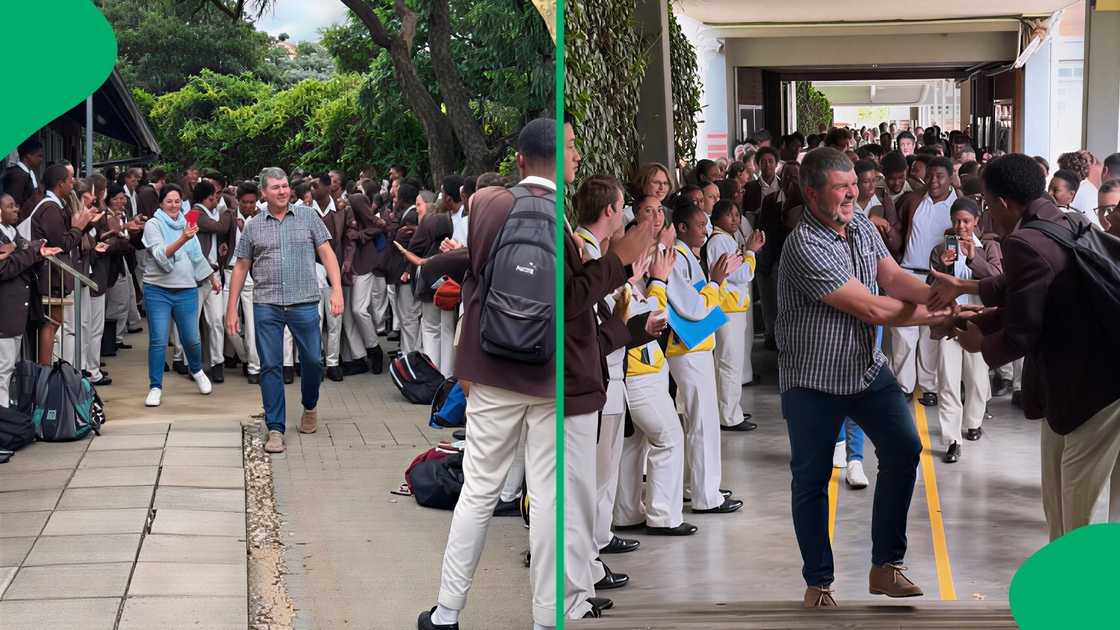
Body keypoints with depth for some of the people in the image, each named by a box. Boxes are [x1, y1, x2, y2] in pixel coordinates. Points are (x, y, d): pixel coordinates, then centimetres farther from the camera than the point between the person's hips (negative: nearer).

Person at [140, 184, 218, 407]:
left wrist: (212, 278, 32)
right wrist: (182, 239, -31)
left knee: (191, 339, 4)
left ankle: (197, 371, 34)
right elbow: (160, 255, -19)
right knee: (158, 341, -5)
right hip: (158, 290, -4)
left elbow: (197, 256, 25)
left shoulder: (186, 224, 13)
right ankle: (155, 387, 6)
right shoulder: (153, 225, -3)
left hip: (186, 290, 4)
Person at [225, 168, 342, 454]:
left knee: (313, 360, 4)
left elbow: (326, 253, 3)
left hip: (304, 303, -1)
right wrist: (231, 309, 8)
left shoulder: (308, 216, 6)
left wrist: (337, 289, -10)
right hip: (266, 305, 1)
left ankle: (309, 406, 33)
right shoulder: (253, 227, 8)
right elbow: (240, 268, 12)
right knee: (270, 366, 0)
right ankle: (275, 429, 6)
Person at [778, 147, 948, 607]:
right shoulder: (805, 247, -24)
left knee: (903, 448, -2)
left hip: (867, 367, 7)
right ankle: (818, 583, 18)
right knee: (812, 479, 4)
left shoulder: (862, 227, 2)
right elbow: (871, 308, -24)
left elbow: (894, 278, -8)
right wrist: (937, 316, -18)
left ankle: (885, 565, 9)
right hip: (813, 381, -7)